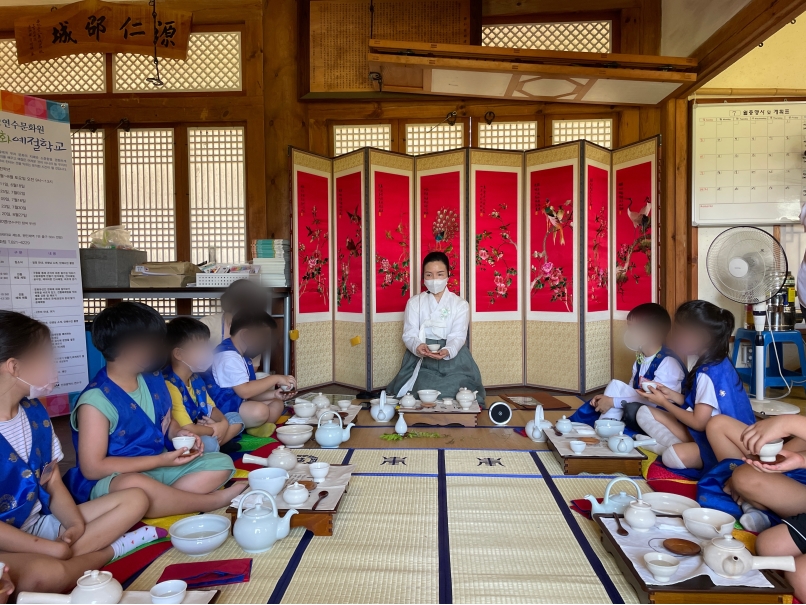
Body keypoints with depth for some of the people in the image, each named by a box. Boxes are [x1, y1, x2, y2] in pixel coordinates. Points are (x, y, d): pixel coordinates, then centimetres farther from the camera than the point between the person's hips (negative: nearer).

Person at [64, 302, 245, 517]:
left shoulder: (153, 380, 3)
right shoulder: (96, 401, -18)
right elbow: (92, 468, -19)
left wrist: (180, 434, -5)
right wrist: (159, 461, -20)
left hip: (159, 468, 8)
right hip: (113, 481, -7)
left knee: (222, 463, 0)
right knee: (133, 487, -41)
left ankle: (163, 502, -22)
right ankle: (211, 501, -18)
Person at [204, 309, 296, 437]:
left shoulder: (242, 356, 15)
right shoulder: (228, 357, -19)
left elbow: (251, 392, 13)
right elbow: (244, 391, -28)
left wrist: (274, 394, -3)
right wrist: (276, 379, -20)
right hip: (220, 409, -12)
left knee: (277, 404, 10)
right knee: (260, 410, -34)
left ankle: (253, 428, -14)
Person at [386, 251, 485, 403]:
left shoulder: (460, 304, 5)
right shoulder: (414, 302, 7)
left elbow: (458, 336, -7)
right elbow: (409, 334, -3)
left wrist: (447, 350, -30)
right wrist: (417, 346, -28)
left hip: (452, 357, 0)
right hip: (420, 358, 0)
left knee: (455, 390, -21)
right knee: (423, 391, -22)